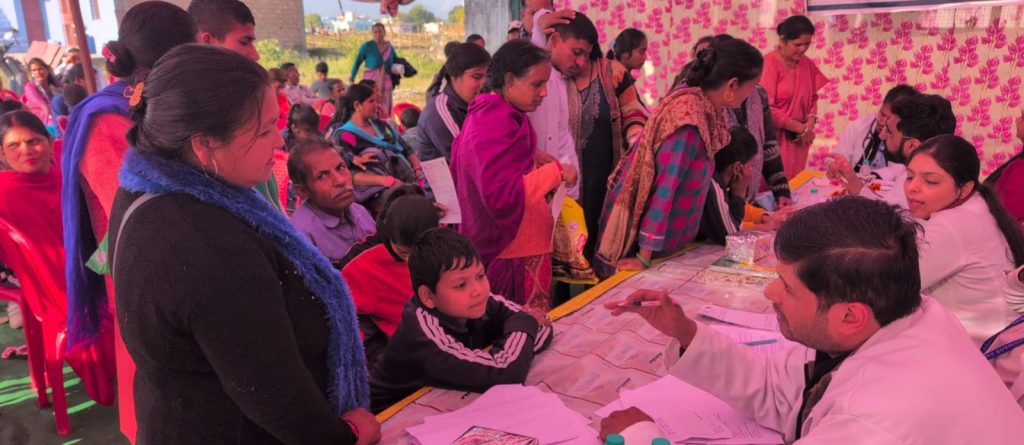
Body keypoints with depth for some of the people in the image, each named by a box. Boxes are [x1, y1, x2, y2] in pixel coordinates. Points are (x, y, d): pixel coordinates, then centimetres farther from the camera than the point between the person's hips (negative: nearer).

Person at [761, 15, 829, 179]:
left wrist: (810, 125, -4)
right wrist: (801, 128, -11)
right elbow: (766, 109, -18)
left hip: (798, 140, 7)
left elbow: (812, 98, 17)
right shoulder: (769, 64, -13)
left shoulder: (807, 64, 8)